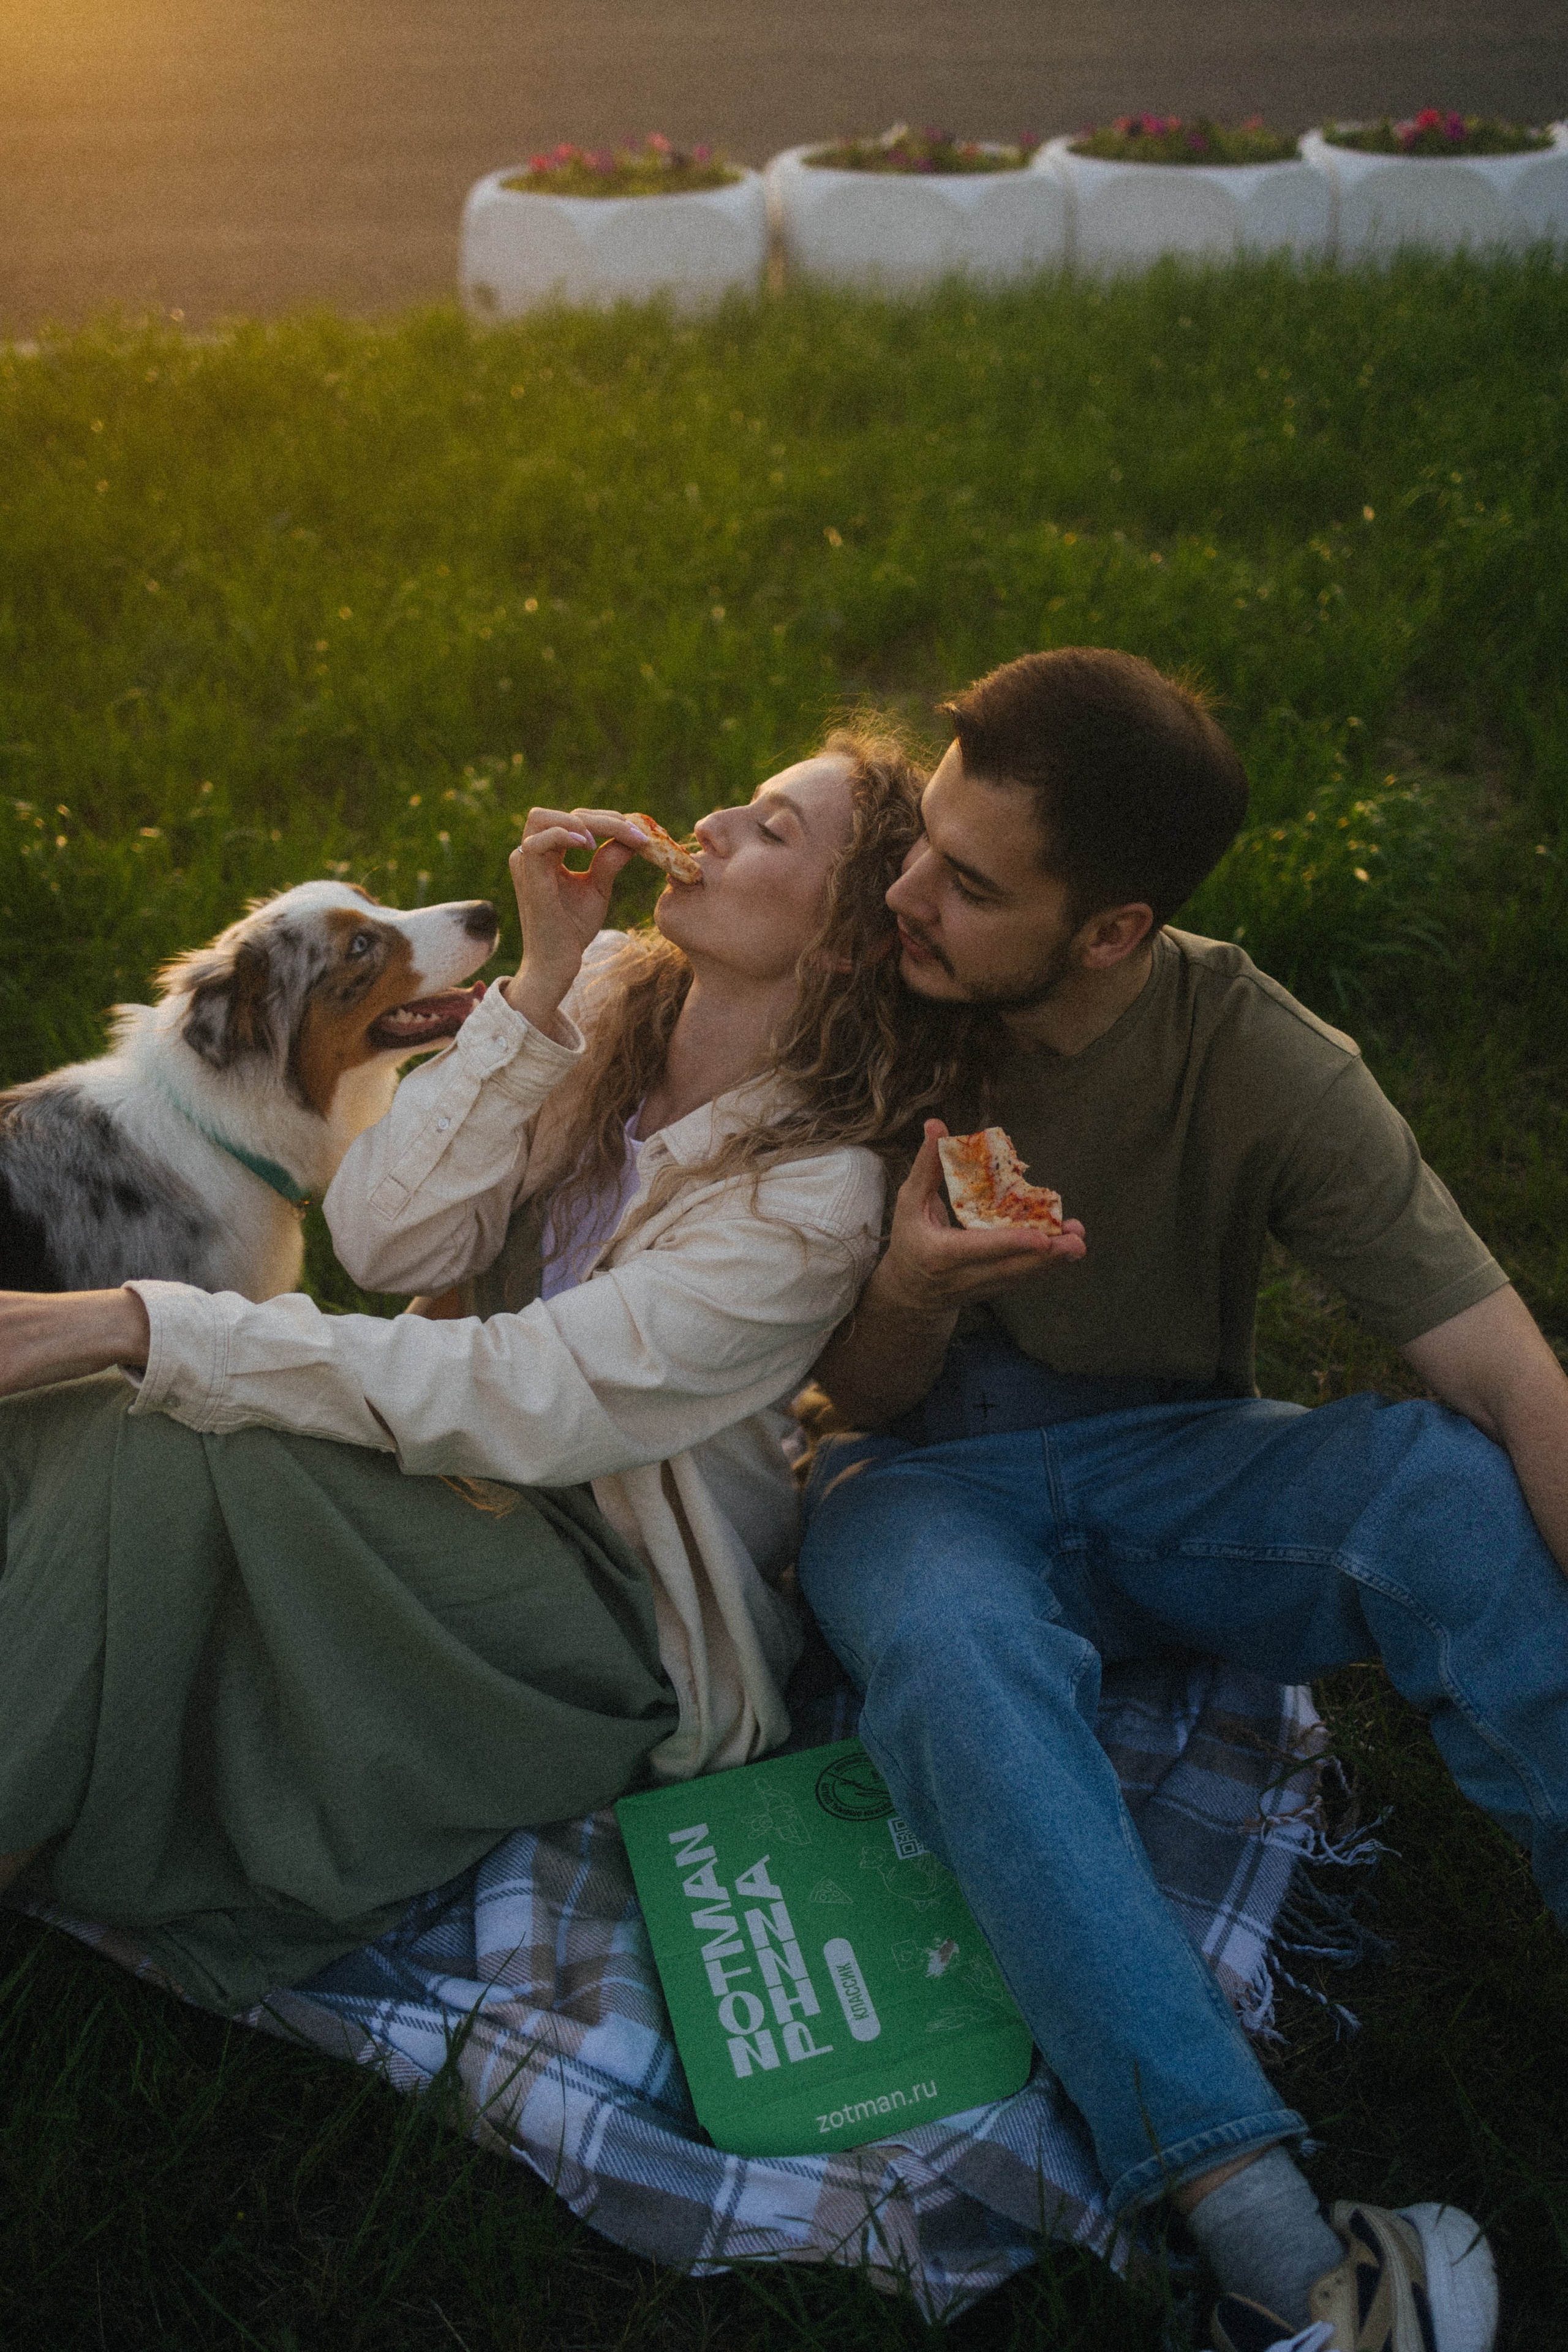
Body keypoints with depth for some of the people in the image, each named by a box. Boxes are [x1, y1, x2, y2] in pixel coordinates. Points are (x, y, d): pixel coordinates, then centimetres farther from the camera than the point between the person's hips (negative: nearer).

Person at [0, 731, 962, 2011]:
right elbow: (387, 1242, -10)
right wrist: (543, 980, -19)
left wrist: (138, 1326, -27)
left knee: (141, 1455, -26)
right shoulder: (612, 991, -2)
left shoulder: (812, 1200, -20)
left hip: (623, 1607, -6)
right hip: (486, 1466, 6)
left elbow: (512, 1399, -25)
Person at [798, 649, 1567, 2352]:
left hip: (1166, 1462, 0)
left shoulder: (1259, 1065, -15)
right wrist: (912, 1294, -27)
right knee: (952, 1637, -36)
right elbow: (861, 1401, -4)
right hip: (928, 1474, 0)